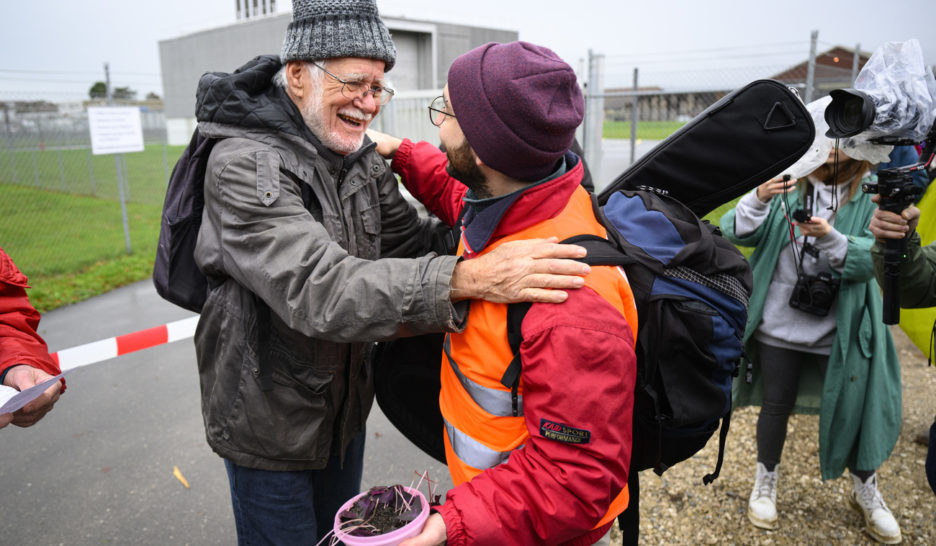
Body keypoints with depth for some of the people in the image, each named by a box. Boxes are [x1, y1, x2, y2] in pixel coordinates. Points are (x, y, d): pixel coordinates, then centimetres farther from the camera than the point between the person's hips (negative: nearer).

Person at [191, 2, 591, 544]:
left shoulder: (359, 157, -1)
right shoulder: (244, 166, -25)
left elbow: (414, 239, 0)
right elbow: (318, 288, -38)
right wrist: (467, 279, -47)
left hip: (345, 401, 7)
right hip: (268, 418, -6)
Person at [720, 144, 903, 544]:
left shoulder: (871, 195, -4)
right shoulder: (786, 183, -5)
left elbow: (872, 260, -14)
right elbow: (735, 233, -12)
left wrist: (830, 238, -32)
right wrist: (758, 199, -30)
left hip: (840, 332, 1)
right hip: (779, 326, 0)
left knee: (852, 407, 11)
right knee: (776, 405, 13)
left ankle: (865, 489, 40)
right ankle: (766, 480, 37)